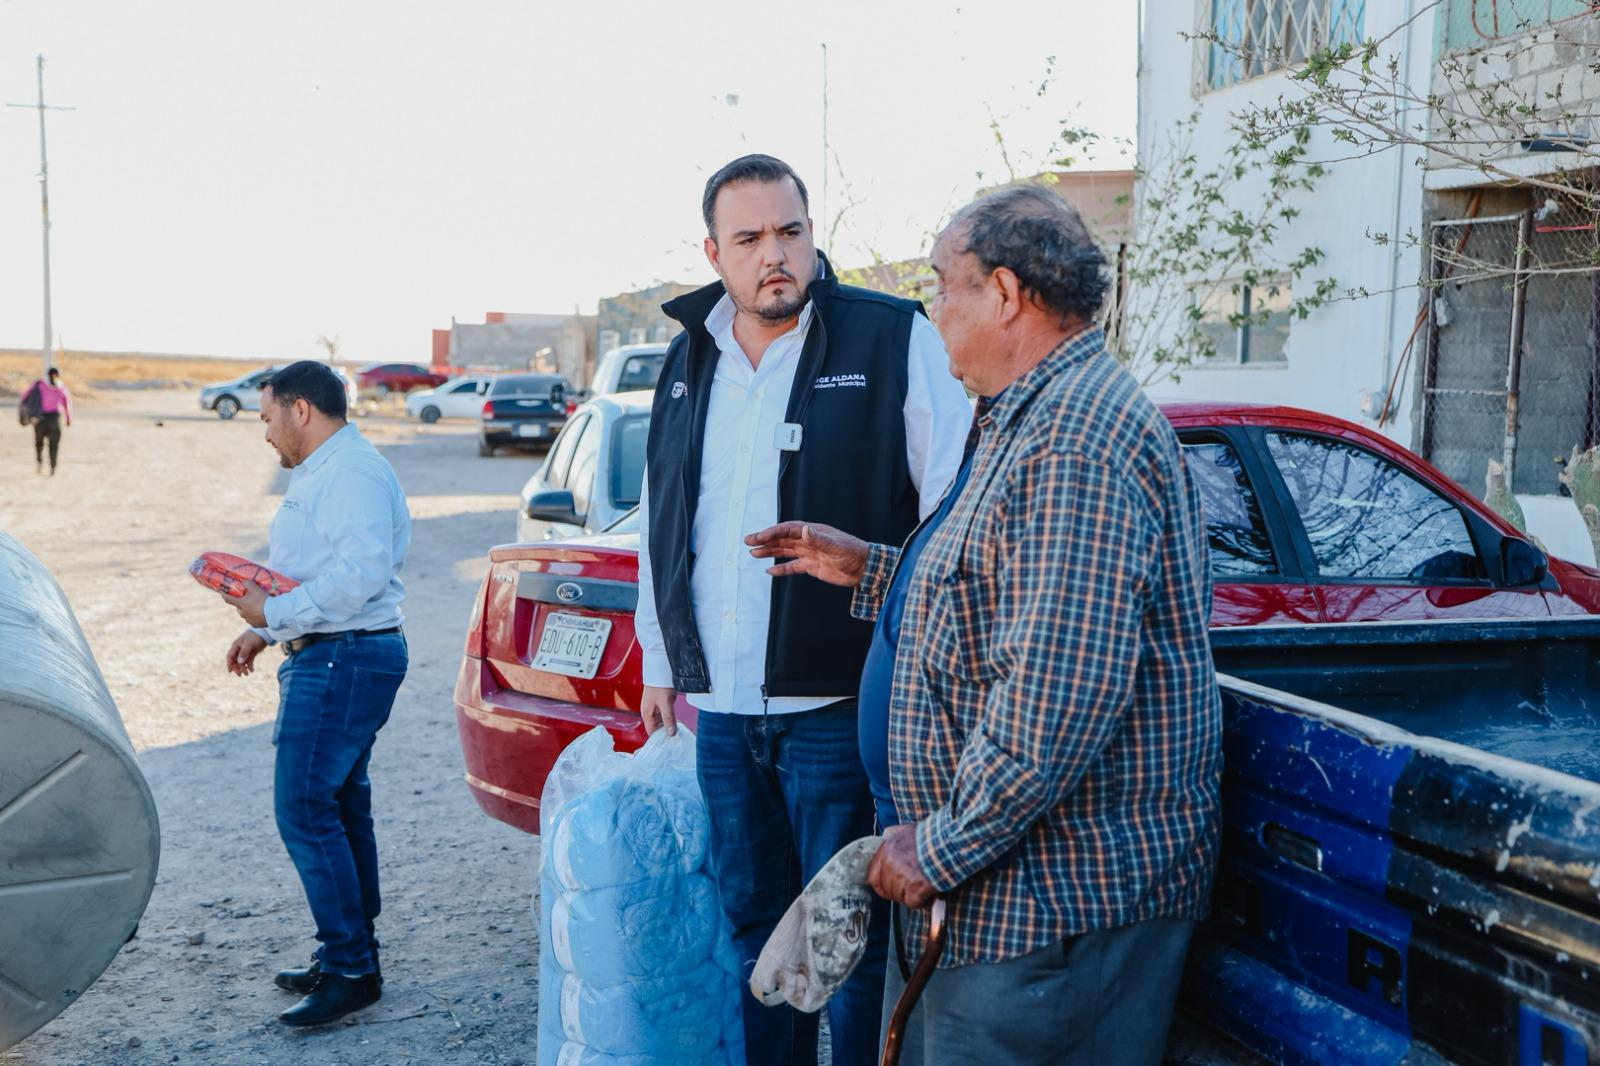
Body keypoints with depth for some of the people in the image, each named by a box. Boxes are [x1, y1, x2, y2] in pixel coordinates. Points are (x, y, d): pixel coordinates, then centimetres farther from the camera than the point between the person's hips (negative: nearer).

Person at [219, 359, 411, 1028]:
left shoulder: (352, 472, -15)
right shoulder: (319, 473, 21)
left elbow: (360, 573, -27)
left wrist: (274, 612, -20)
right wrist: (263, 630, 20)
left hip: (344, 660, -11)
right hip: (329, 657, 11)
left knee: (304, 808, -12)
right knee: (339, 807, 14)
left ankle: (349, 968, -6)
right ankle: (351, 955, 22)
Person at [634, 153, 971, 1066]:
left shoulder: (894, 339, -7)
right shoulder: (689, 360, 12)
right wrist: (662, 660, 19)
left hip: (839, 705, -6)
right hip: (722, 710, 6)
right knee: (755, 926, 18)